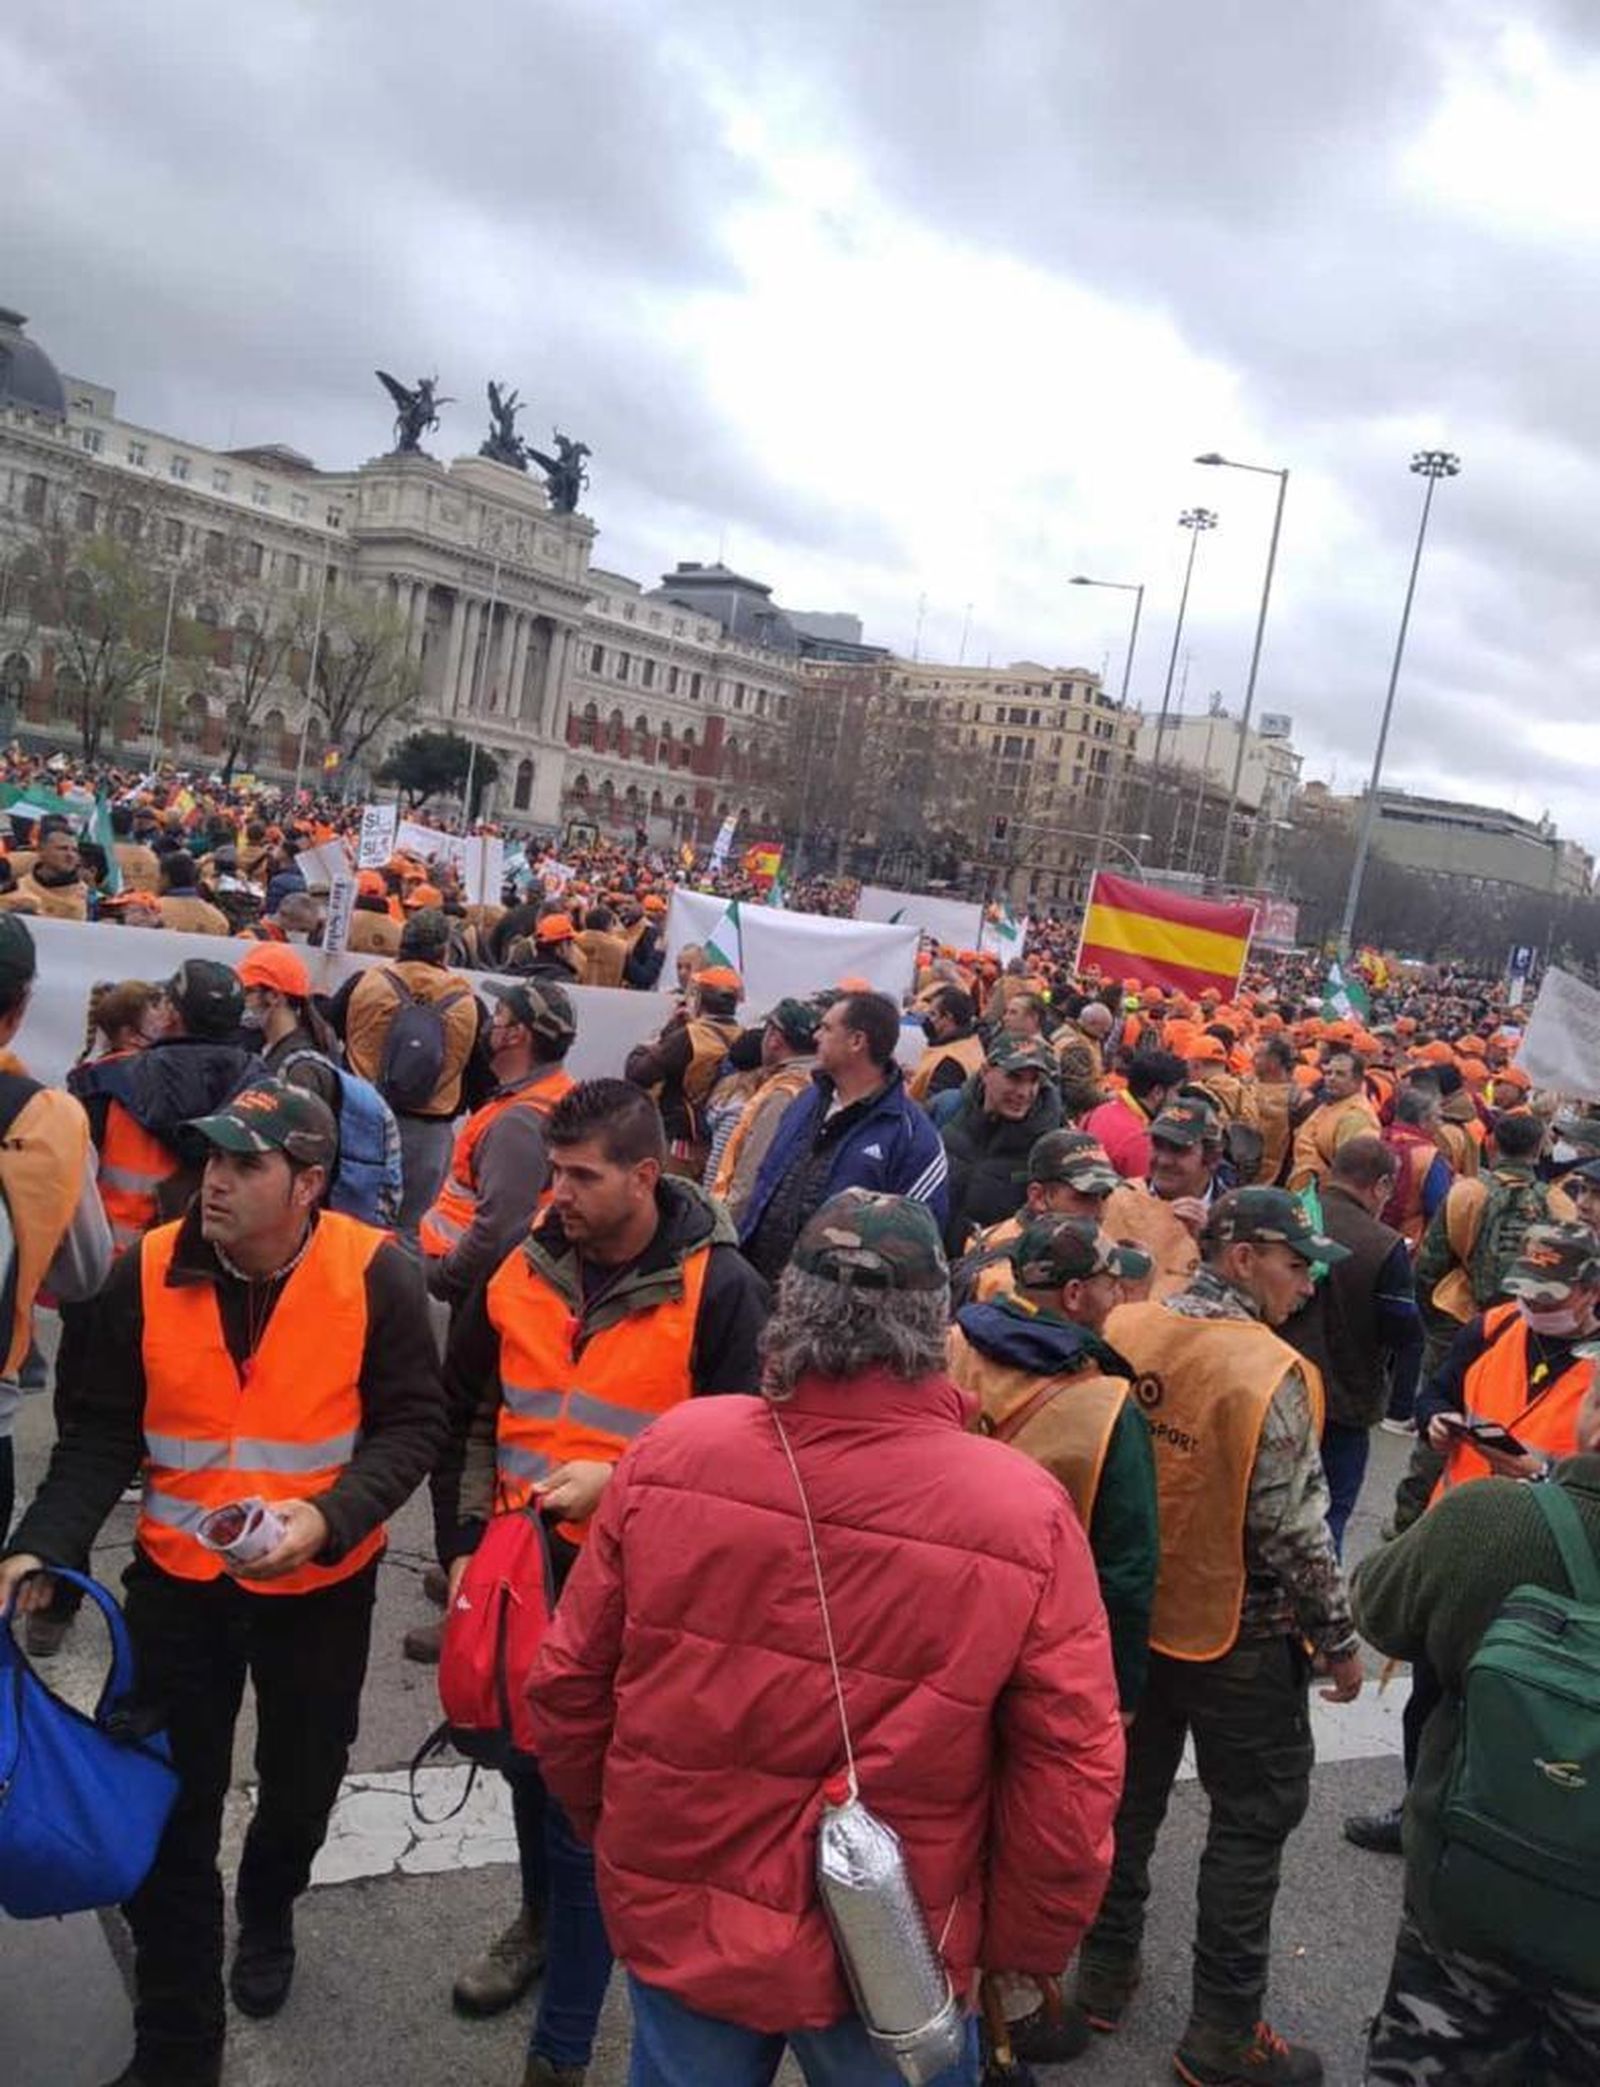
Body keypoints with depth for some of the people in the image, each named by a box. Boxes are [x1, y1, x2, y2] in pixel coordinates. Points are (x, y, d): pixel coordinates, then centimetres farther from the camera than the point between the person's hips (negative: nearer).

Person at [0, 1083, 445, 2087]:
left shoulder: (375, 1274, -18)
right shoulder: (147, 1272, -11)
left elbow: (414, 1424, -13)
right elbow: (104, 1435, -5)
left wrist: (329, 1518, -28)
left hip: (322, 1585, -1)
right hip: (178, 1579, 1)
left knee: (303, 1781, 21)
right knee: (171, 1811, 6)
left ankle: (268, 1910, 55)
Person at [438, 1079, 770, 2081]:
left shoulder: (720, 1290, -15)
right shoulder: (524, 1271, 0)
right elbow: (470, 1415, 11)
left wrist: (617, 1482, -20)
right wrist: (465, 1541, 6)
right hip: (523, 1569, 5)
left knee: (590, 1809, 0)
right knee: (532, 1764, 25)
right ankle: (543, 1919, 53)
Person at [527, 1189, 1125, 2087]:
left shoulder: (671, 1451, -16)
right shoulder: (1024, 1514, -22)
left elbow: (570, 1683, -5)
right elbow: (1068, 1779, -15)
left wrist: (609, 1828, 14)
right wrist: (1024, 1944, 3)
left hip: (678, 1913, 2)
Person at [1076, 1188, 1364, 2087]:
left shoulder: (1121, 1333, -6)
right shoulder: (1268, 1374, -24)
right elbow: (1294, 1531, -20)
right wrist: (1340, 1641, -5)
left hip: (1127, 1616, 6)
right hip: (1239, 1638, -6)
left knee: (1130, 1794, 20)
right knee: (1253, 1819, 10)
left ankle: (1105, 1975, 35)